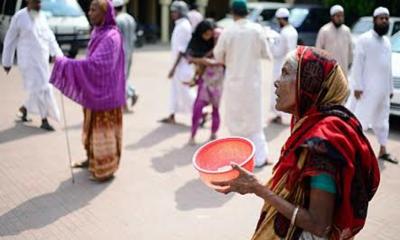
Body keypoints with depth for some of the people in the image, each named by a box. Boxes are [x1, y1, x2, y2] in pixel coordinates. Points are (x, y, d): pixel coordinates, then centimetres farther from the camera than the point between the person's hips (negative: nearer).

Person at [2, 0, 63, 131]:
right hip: (28, 60, -6)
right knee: (40, 89, -8)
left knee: (38, 90, 11)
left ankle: (24, 108, 35)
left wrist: (57, 54, -8)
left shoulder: (42, 17, 9)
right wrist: (7, 62, -1)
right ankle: (44, 121, 2)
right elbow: (10, 40, -3)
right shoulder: (19, 17, -9)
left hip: (42, 60, 6)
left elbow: (50, 38, 5)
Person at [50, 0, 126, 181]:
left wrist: (65, 64, -25)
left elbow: (95, 64, -30)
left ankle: (107, 169, 15)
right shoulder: (97, 32, 7)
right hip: (93, 89, 9)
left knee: (104, 129, 2)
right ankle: (93, 159, 37)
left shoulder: (110, 37, -23)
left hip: (104, 91, -9)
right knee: (93, 127, 21)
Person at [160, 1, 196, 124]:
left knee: (185, 92, -3)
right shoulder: (181, 25, 12)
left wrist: (173, 68, -21)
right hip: (179, 65, 10)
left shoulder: (183, 26, -17)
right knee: (175, 91, 12)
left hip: (182, 65, -10)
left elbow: (182, 49, -21)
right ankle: (171, 116, 18)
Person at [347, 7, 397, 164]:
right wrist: (357, 86, -20)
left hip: (382, 89, 8)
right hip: (367, 88, -8)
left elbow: (388, 67, 17)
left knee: (381, 119, 13)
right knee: (359, 117, -4)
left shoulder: (386, 41, 13)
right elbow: (357, 64, -14)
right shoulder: (364, 39, -10)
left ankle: (383, 151, 22)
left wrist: (390, 88, 16)